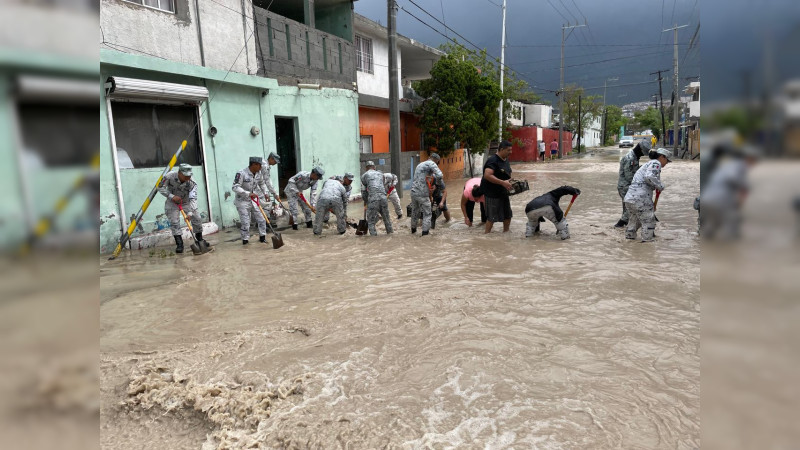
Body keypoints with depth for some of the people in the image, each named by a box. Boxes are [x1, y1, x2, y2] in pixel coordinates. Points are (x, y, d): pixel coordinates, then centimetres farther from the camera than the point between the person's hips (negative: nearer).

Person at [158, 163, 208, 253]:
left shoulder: (191, 182, -25)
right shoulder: (169, 176, -26)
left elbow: (193, 198, -32)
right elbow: (160, 188, -13)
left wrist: (190, 212, -41)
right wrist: (171, 196, -26)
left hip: (186, 202, 1)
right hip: (172, 203, -1)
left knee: (196, 218, -4)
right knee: (174, 222, -11)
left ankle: (200, 239, 16)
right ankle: (179, 244, -4)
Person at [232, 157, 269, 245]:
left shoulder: (258, 173, -1)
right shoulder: (241, 173, -22)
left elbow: (262, 184, 18)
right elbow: (235, 187, -25)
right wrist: (248, 194, -33)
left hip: (254, 200, 7)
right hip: (242, 201, -6)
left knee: (262, 220, 7)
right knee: (245, 223, -5)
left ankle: (262, 237, 22)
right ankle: (245, 240, 13)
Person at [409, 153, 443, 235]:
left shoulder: (419, 165, 22)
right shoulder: (431, 163, -5)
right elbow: (440, 175, -16)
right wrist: (437, 181, 3)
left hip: (413, 192, 7)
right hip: (422, 194, -7)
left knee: (415, 212, 23)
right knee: (427, 214, 4)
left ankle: (413, 229, 38)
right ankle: (425, 233, 1)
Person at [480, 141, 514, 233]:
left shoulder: (506, 160, 10)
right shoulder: (493, 160, -19)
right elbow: (487, 175, -31)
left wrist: (510, 181, 4)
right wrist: (503, 182, -31)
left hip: (503, 192, 9)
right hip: (492, 192, -9)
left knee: (507, 214, 14)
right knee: (492, 216, -3)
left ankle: (505, 232, 29)